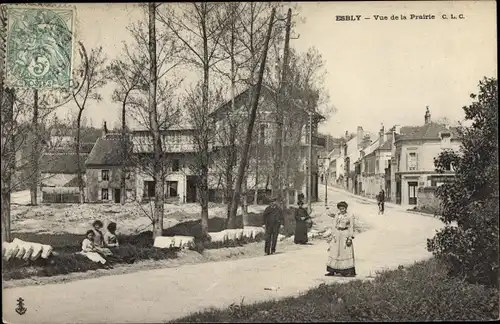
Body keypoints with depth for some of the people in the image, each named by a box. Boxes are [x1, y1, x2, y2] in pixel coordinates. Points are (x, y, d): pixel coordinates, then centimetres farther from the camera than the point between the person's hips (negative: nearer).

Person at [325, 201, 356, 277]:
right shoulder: (336, 216, 13)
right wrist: (332, 236, 7)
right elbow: (334, 227, 13)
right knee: (334, 252, 5)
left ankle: (350, 271, -2)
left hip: (345, 235, -5)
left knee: (346, 253, -6)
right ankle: (332, 271, 10)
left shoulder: (350, 216, -1)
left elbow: (351, 227, -5)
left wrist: (350, 237, -12)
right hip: (337, 235, 5)